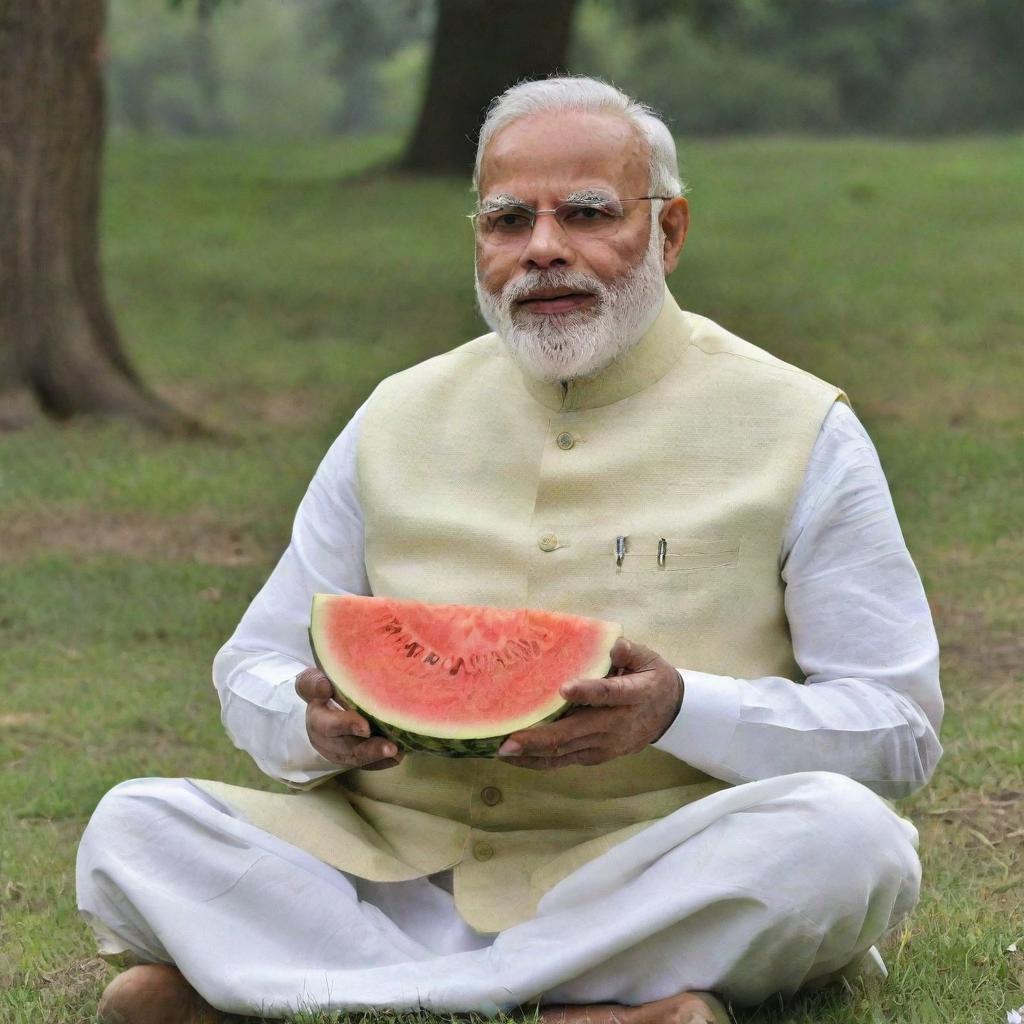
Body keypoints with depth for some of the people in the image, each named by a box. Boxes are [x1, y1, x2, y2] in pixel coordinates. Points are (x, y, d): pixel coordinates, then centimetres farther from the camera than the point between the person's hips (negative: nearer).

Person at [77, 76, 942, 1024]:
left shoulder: (798, 431, 4)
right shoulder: (399, 420, 15)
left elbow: (899, 730, -1)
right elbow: (255, 677, 16)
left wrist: (678, 711, -19)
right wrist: (320, 723, -10)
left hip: (673, 881, -2)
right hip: (402, 866, 3)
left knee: (844, 835, -34)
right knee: (133, 829, -18)